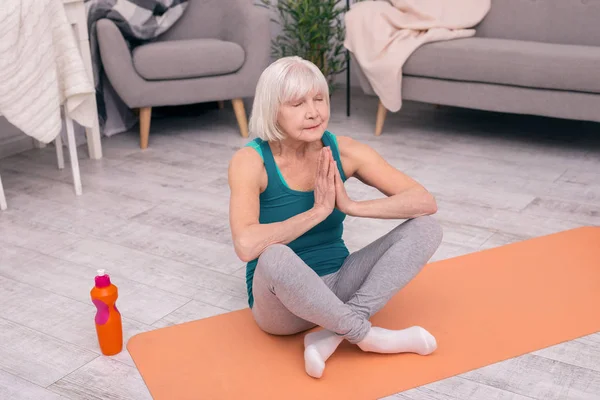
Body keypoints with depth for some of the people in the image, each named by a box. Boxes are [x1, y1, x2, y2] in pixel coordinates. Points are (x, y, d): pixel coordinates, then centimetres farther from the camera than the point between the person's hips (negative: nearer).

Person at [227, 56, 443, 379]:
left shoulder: (343, 151, -8)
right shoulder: (251, 161, -18)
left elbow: (425, 201, -12)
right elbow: (246, 245, -34)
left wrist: (351, 206, -24)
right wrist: (318, 210, -25)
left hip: (336, 285, 5)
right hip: (280, 301, -4)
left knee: (425, 228, -13)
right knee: (275, 256, -39)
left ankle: (335, 333, -21)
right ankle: (367, 335, -18)